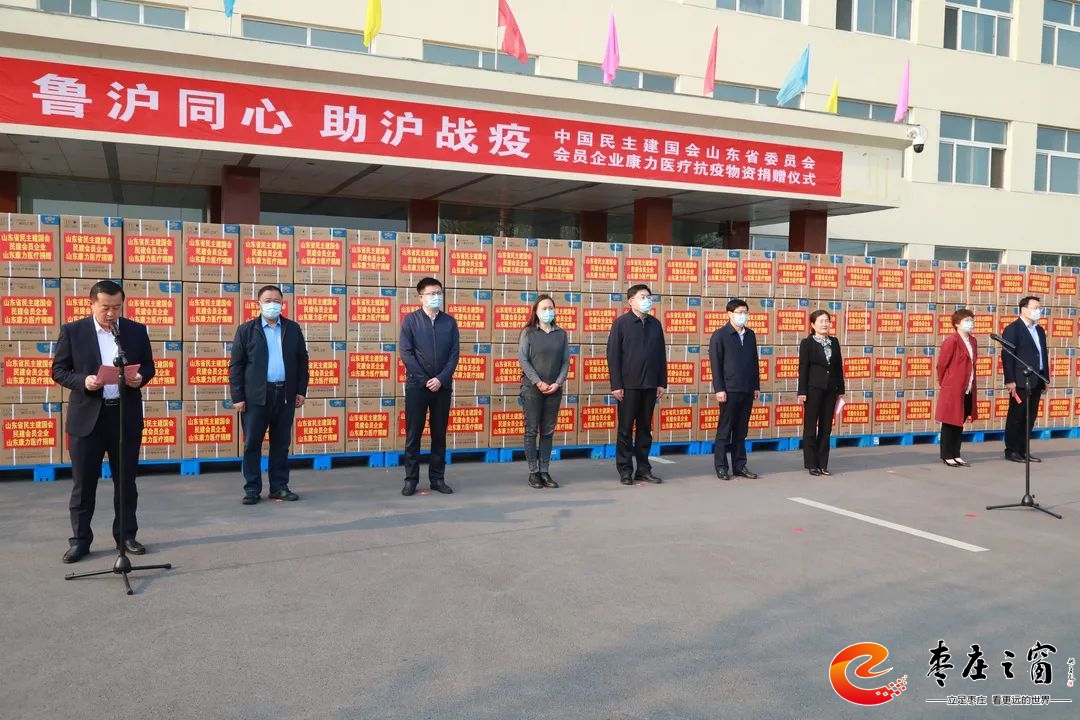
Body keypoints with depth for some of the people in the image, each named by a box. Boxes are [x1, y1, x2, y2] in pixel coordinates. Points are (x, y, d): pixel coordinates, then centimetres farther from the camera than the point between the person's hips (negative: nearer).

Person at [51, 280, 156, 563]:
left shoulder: (137, 330, 4)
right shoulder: (72, 331, -1)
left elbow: (149, 366, 10)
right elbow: (58, 370, 1)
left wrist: (140, 378, -12)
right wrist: (83, 381, -18)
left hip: (126, 416, 2)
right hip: (87, 416, -2)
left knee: (126, 481, 10)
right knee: (83, 483, 4)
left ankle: (126, 536, 21)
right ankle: (80, 540, 15)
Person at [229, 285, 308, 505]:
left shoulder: (293, 329, 9)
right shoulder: (246, 330, 2)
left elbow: (302, 361, 12)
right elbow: (235, 365, 0)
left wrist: (301, 391, 5)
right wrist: (237, 397, -6)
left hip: (285, 395, 2)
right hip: (256, 396, -2)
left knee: (281, 444, 8)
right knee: (252, 444, 2)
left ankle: (279, 487, 17)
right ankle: (252, 489, 10)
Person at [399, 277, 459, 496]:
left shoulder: (449, 321, 7)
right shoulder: (410, 320, 1)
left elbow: (455, 353, 2)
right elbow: (405, 353, -5)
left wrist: (441, 379, -10)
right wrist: (424, 380, -11)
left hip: (442, 386, 2)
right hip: (416, 385, -2)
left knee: (439, 434, 7)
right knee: (413, 434, 1)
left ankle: (438, 478, 14)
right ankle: (411, 479, 9)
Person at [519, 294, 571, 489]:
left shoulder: (561, 333, 9)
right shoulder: (528, 332, 1)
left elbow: (566, 361, 7)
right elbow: (522, 359, -6)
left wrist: (558, 382, -7)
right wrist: (538, 382, -13)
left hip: (554, 389, 3)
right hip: (532, 388, -3)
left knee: (548, 431, 5)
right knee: (531, 430, -1)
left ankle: (544, 471, 10)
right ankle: (533, 472, 5)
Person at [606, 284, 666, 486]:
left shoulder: (655, 324, 10)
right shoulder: (621, 323, -4)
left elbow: (661, 355, 13)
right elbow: (613, 355, -7)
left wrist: (662, 383, 8)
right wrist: (616, 385, -11)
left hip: (650, 385, 5)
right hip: (628, 385, -4)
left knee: (645, 428, 9)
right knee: (625, 429, 2)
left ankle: (643, 469, 16)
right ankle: (625, 470, 9)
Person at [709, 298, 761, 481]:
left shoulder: (750, 335, 13)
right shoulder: (720, 335, -4)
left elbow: (754, 362, 16)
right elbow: (715, 363, -8)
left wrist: (756, 386, 12)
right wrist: (719, 389, -13)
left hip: (747, 390, 5)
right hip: (729, 390, -5)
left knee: (741, 431, 10)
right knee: (724, 430, 1)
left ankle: (739, 466, 16)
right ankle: (721, 467, 7)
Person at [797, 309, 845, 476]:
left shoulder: (834, 342, 10)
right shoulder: (807, 343, -3)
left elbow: (839, 367, 11)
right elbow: (803, 368, -6)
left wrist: (841, 390, 8)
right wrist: (802, 392, -12)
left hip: (830, 390, 5)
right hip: (813, 389, -5)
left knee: (826, 428, 6)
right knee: (810, 427, 2)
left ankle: (822, 464, 12)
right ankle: (811, 464, 9)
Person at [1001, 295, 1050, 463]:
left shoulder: (1039, 330, 17)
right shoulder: (1012, 329, -8)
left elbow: (1044, 355, 18)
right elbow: (1007, 356, -13)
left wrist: (1045, 378, 13)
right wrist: (1010, 380, -18)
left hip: (1036, 381, 8)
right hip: (1020, 382, -7)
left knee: (1030, 418, 9)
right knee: (1016, 417, -1)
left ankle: (1023, 451, 16)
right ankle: (1011, 451, 6)